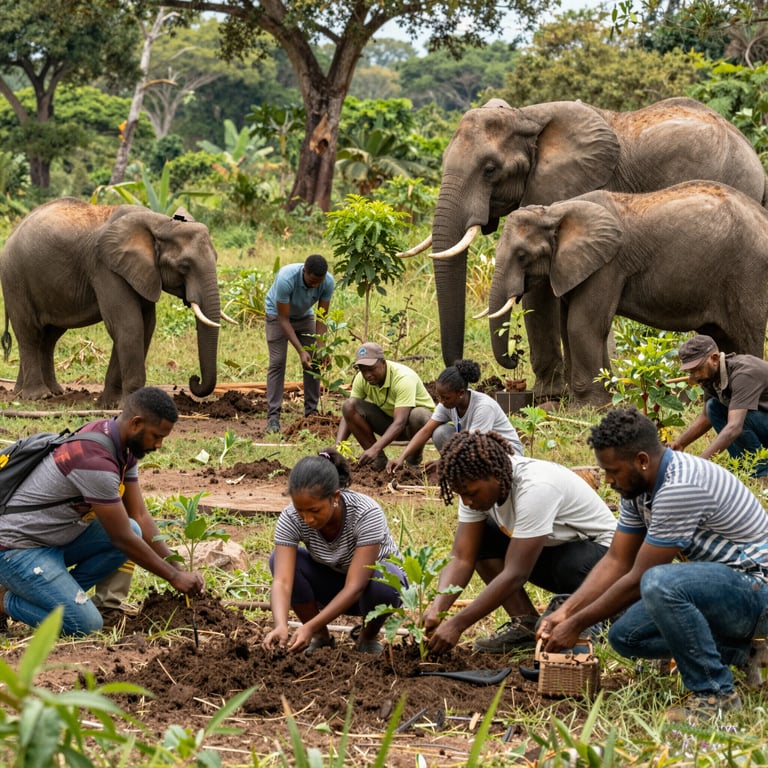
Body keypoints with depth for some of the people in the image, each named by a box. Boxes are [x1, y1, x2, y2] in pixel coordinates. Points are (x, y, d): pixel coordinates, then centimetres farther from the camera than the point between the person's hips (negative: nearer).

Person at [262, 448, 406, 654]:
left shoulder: (367, 514, -34)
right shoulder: (290, 519, -25)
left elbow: (355, 587, -38)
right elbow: (282, 581, -35)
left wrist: (310, 627, -47)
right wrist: (280, 626, -54)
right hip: (331, 581, 3)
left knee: (382, 584, -38)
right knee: (280, 560, -25)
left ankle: (368, 638, -4)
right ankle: (321, 637, -4)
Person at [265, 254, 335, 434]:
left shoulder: (328, 282, -28)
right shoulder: (286, 279, -40)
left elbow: (321, 317, -17)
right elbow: (283, 319, -33)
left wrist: (320, 347, -30)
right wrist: (301, 351, -37)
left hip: (304, 315, 4)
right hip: (277, 314, -4)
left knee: (314, 362, -4)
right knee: (277, 362, -14)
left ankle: (311, 412, 4)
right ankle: (273, 416, -14)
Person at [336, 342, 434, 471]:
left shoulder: (403, 378, -32)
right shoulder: (361, 378, -15)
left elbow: (400, 423, -40)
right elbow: (348, 414, -14)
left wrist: (375, 449, -52)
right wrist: (338, 445, -32)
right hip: (387, 419, 5)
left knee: (417, 416, -41)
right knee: (349, 405, -20)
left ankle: (414, 459, -9)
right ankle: (379, 459, -10)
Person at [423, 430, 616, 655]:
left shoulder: (535, 488, -35)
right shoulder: (476, 488, -13)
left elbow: (515, 574, -36)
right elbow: (461, 558, -14)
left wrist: (456, 625, -38)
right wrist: (436, 609, -32)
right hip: (551, 552, 7)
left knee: (571, 565, -40)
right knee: (478, 540, -12)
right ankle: (526, 625, -8)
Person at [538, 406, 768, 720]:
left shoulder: (680, 488, -28)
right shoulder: (637, 485, 2)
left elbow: (638, 580, -23)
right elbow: (617, 562, 8)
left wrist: (577, 624, -14)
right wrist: (565, 611, -4)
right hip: (714, 582, 10)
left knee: (659, 583, -36)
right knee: (624, 635, 0)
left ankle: (716, 694, -20)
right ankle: (733, 650, 11)